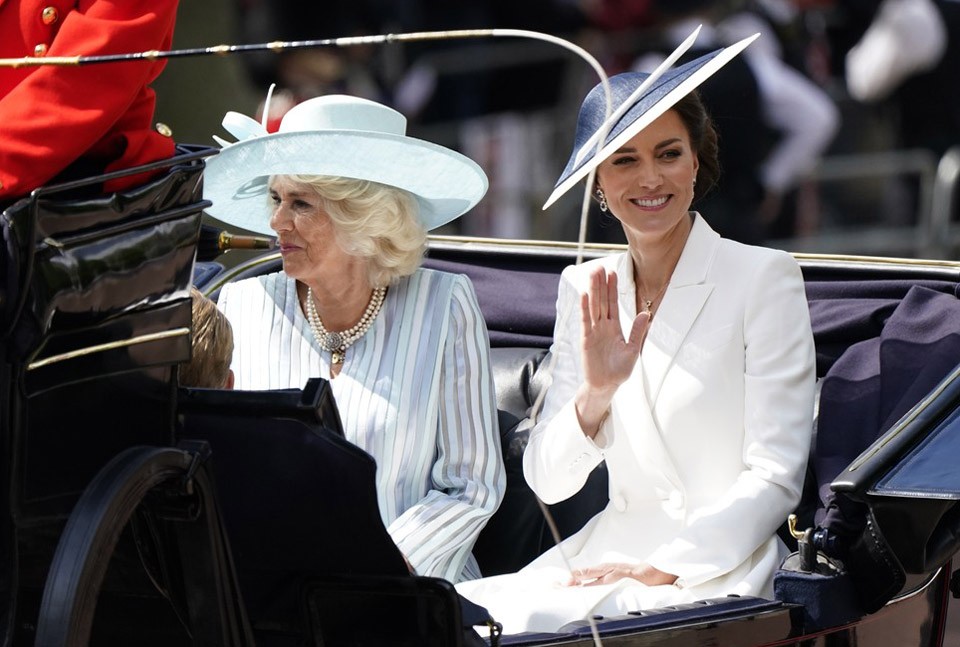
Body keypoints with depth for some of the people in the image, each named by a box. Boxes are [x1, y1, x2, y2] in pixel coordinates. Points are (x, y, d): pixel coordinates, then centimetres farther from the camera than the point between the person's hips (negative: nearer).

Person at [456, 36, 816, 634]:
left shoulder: (764, 278, -3)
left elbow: (776, 478, -7)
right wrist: (595, 394, -14)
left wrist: (661, 569, -17)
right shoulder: (585, 290, 10)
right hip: (606, 550, 4)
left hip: (719, 563, -4)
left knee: (551, 621, -30)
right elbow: (547, 482, 5)